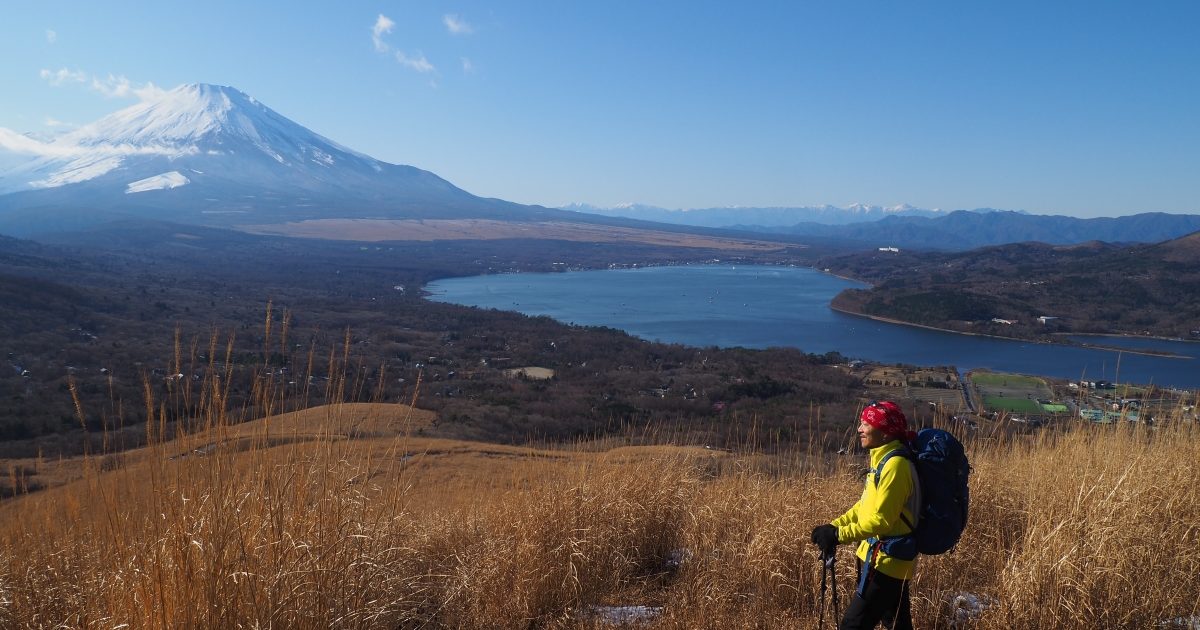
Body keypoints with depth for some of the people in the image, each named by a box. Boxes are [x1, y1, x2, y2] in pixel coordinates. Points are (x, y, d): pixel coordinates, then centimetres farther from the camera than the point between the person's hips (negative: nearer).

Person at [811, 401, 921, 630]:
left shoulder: (895, 465, -22)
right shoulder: (883, 459, 9)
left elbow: (880, 520, -24)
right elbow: (866, 505, 15)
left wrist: (839, 535, -22)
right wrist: (834, 525, 4)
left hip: (886, 561, -10)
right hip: (888, 560, 10)